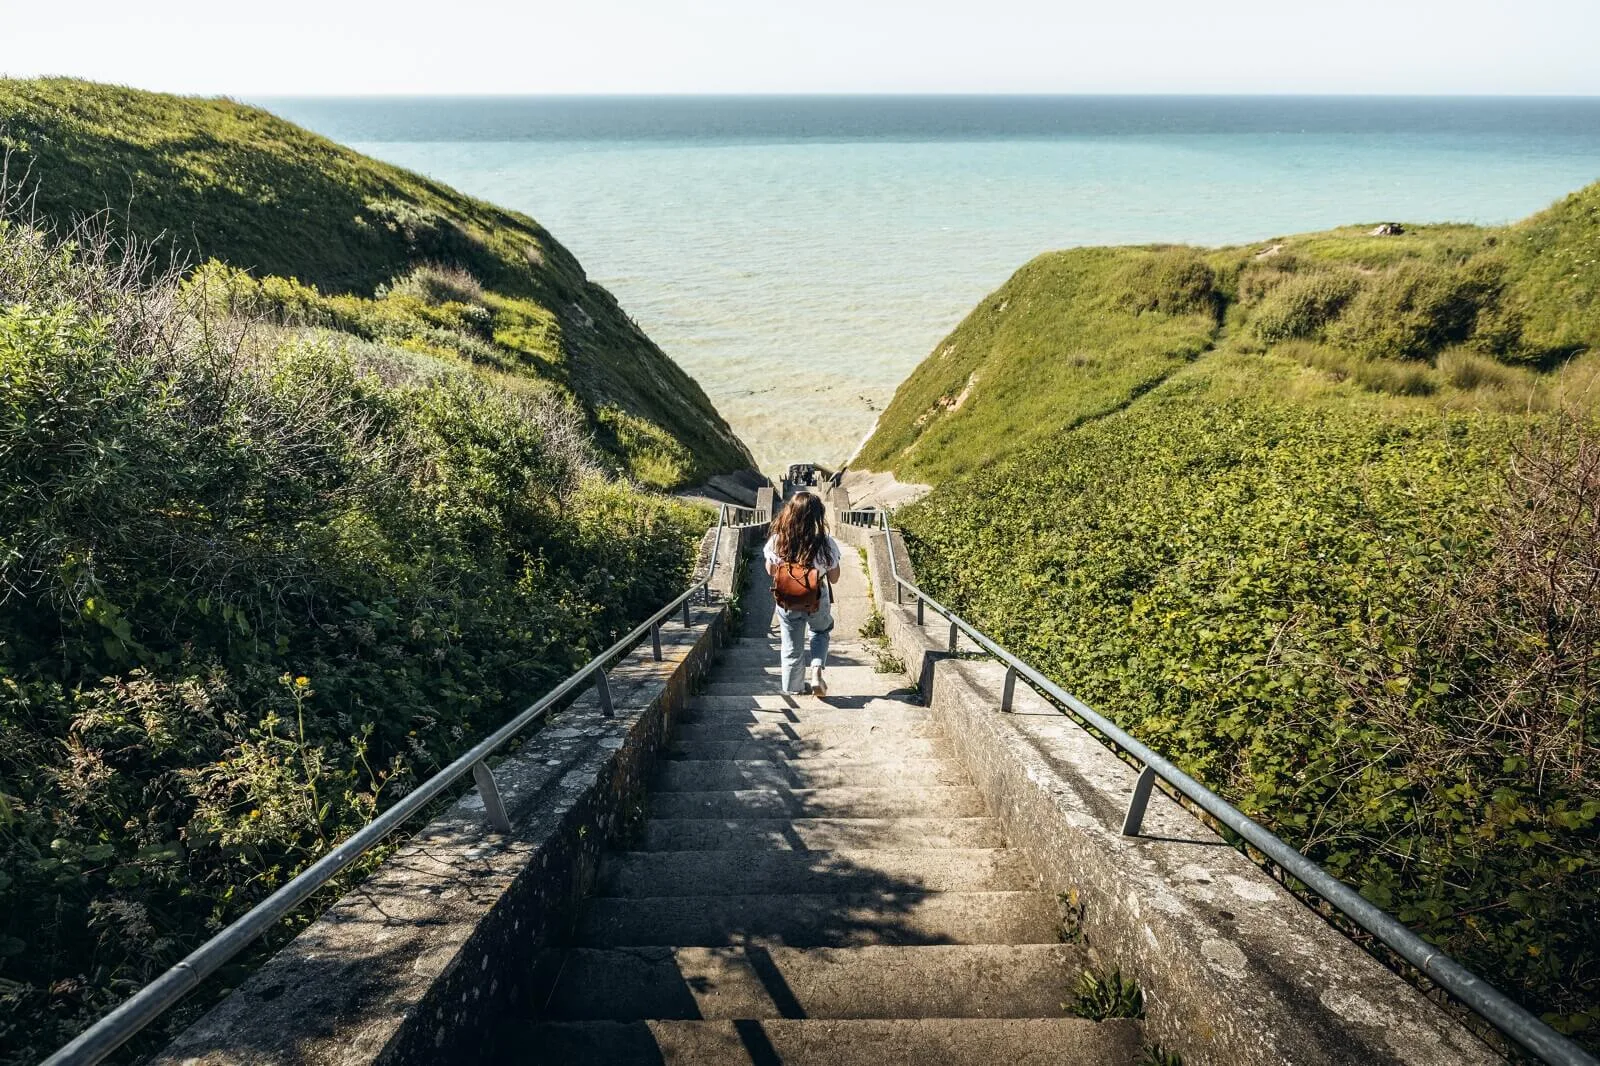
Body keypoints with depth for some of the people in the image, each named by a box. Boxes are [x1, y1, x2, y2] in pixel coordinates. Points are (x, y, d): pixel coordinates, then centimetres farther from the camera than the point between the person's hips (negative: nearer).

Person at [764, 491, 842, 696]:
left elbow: (770, 571, -2)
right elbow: (834, 578, -11)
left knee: (792, 646, 21)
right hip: (818, 603, -1)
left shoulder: (777, 541, -19)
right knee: (821, 631, 31)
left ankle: (794, 688, 37)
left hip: (786, 603, 1)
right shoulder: (826, 544, -23)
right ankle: (816, 671, 13)